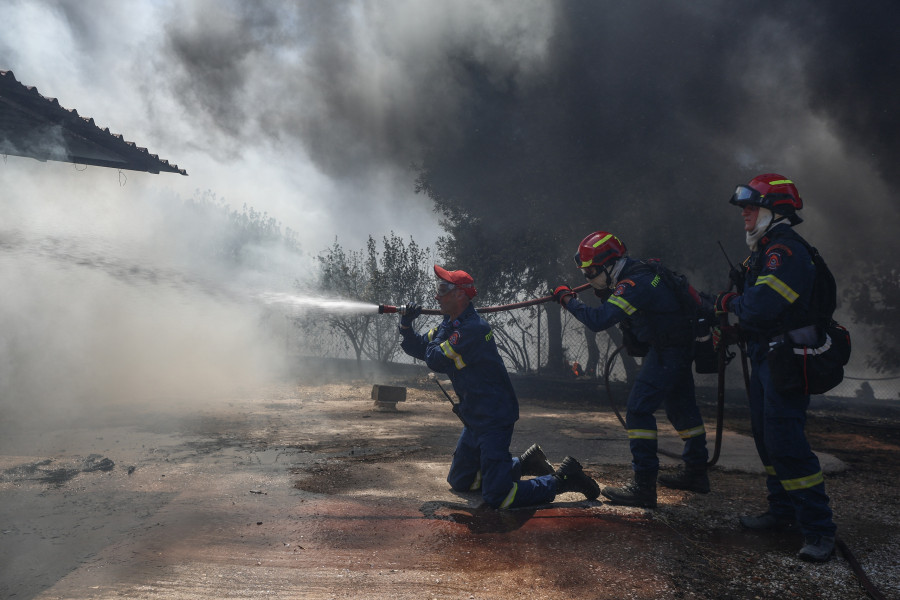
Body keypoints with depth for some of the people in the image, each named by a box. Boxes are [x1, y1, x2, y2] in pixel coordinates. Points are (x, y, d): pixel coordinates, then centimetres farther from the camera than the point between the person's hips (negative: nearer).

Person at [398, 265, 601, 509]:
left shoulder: (472, 329, -23)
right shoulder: (453, 325, 7)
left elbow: (435, 360, -25)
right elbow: (416, 348, 14)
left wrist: (441, 331, -8)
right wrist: (406, 326, -5)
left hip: (494, 420, -10)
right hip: (475, 420, 10)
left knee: (496, 497, -12)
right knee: (459, 482, 22)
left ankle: (562, 479, 4)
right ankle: (525, 463, 28)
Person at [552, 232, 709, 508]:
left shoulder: (635, 284, -25)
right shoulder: (641, 270, 6)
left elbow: (599, 320, -32)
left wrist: (568, 299, -20)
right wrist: (604, 291, 0)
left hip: (668, 350, -11)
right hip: (678, 347, 11)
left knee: (639, 409, -13)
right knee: (681, 406, 20)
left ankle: (644, 487, -12)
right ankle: (696, 472, 35)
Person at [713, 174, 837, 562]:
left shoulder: (786, 250, -19)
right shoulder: (763, 251, 15)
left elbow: (761, 306, -30)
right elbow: (750, 304, 17)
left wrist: (729, 303, -11)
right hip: (764, 357, 11)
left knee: (785, 442, -11)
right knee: (767, 438, 16)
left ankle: (819, 530, -2)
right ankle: (781, 512, 30)